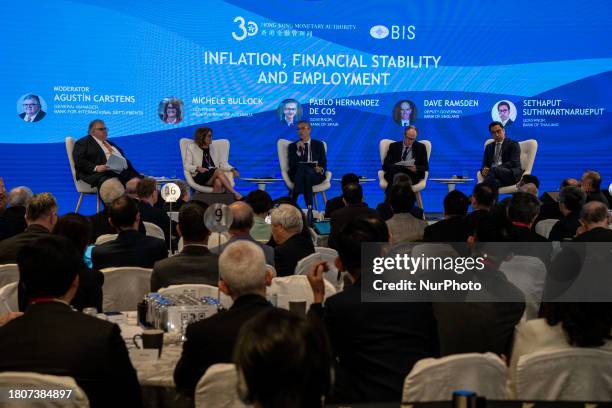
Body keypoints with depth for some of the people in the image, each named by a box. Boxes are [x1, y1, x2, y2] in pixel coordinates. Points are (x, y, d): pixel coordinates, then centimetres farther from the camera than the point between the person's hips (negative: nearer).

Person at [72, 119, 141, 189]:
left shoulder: (111, 143, 33)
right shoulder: (83, 143, 12)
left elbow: (125, 160, 27)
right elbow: (79, 161, -3)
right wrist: (96, 168, -20)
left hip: (123, 173, 6)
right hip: (101, 174, -6)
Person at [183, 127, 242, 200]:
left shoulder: (214, 148, 21)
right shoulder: (191, 148, 12)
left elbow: (222, 163, 14)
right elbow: (187, 166, 3)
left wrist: (232, 169, -5)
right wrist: (197, 168, -17)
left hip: (214, 175, 3)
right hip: (199, 176, -3)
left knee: (218, 182, -36)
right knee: (219, 171, -33)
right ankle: (235, 193, -38)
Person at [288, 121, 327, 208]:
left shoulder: (318, 144, 19)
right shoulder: (293, 146, 18)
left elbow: (324, 163, 11)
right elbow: (292, 165, 3)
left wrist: (321, 169, -12)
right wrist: (298, 150, -9)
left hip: (315, 174, 0)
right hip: (297, 174, 0)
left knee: (309, 173, -37)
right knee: (301, 166, -37)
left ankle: (293, 201, -39)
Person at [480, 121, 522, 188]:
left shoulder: (513, 144, 8)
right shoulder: (489, 147, 26)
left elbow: (513, 163, -7)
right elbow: (485, 165, 20)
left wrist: (492, 169, -20)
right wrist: (484, 170, -9)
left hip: (512, 174, -3)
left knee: (494, 170, -38)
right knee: (495, 182, -37)